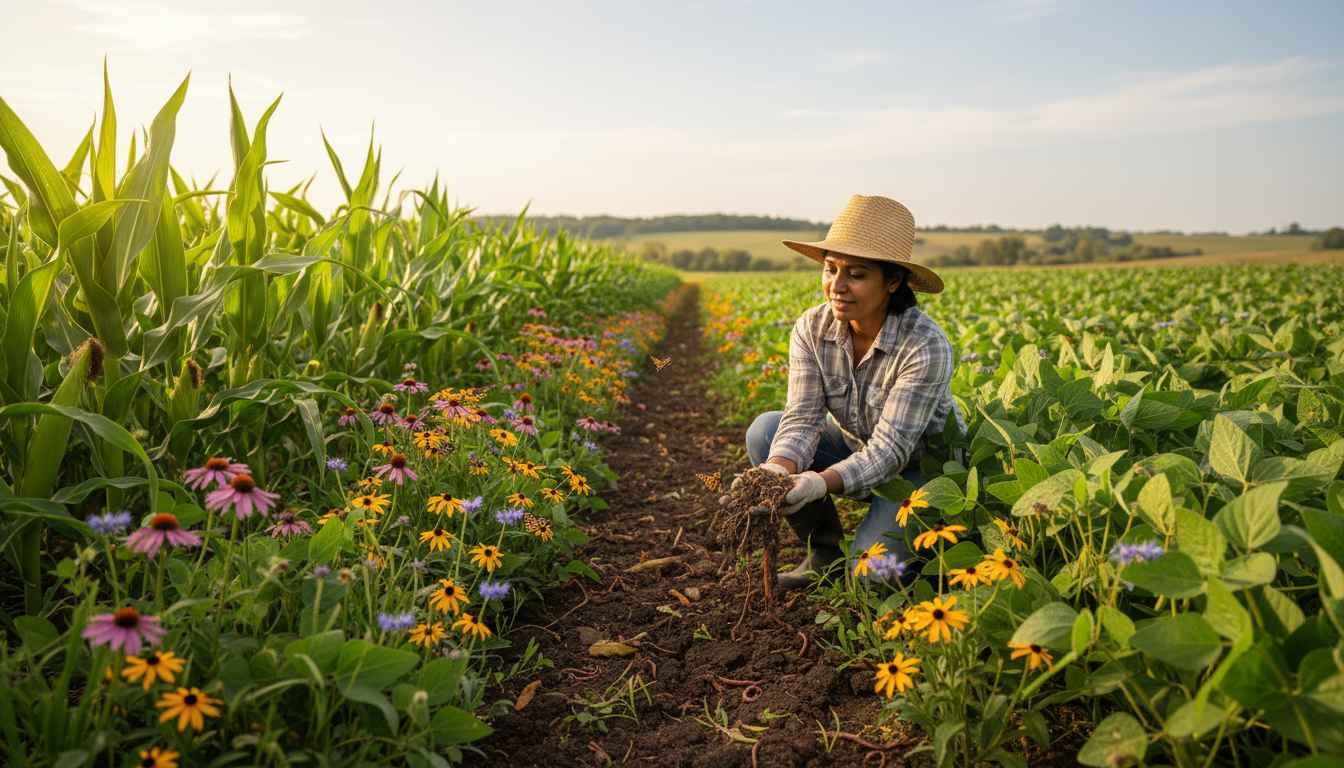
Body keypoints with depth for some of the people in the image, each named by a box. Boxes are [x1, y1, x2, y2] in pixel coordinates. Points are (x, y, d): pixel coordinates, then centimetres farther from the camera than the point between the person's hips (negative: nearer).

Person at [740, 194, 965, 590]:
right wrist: (776, 472, -43)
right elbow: (802, 418, -22)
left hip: (921, 467, -5)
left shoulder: (925, 346, -30)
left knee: (869, 569, -26)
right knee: (765, 430, -20)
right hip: (854, 450, 5)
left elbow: (891, 447, -32)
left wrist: (820, 483, -49)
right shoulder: (811, 329, -15)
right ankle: (824, 553, -2)